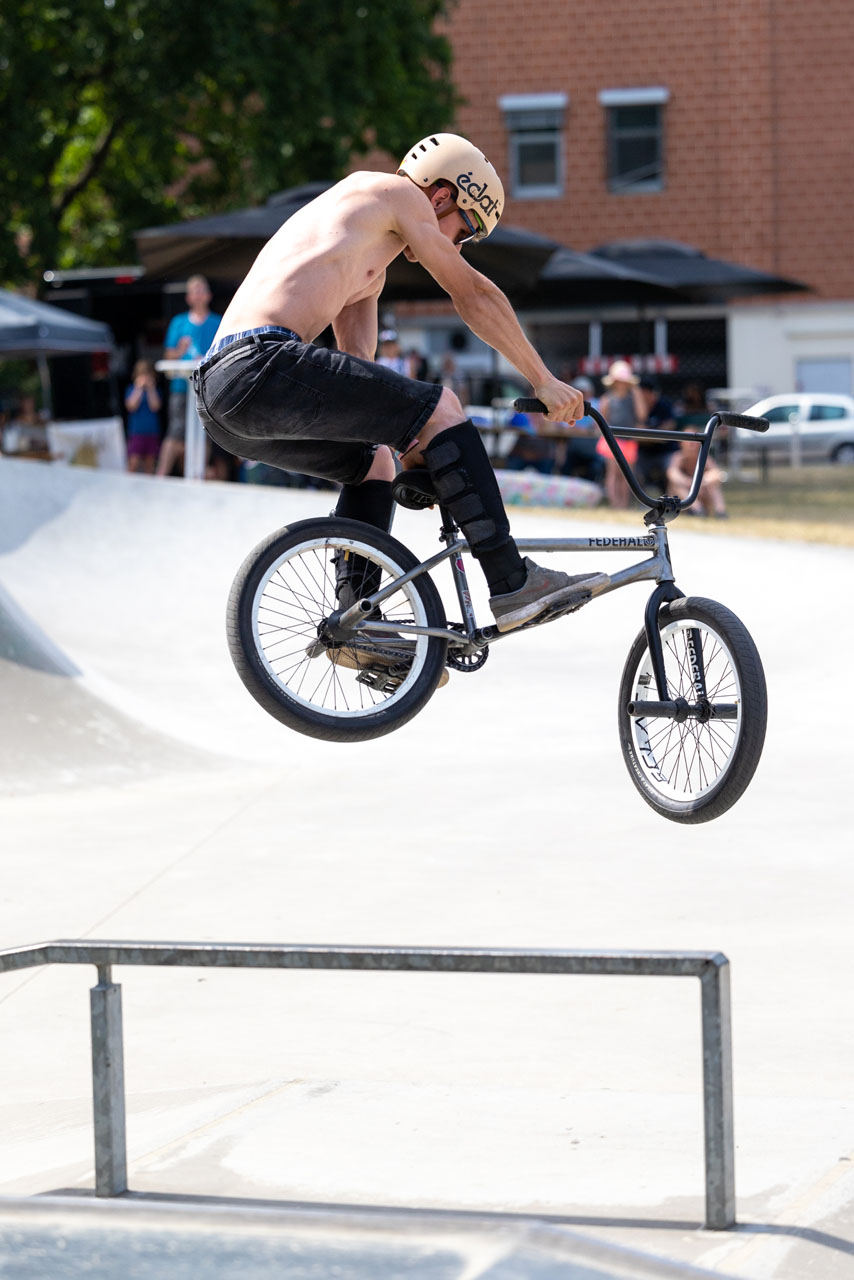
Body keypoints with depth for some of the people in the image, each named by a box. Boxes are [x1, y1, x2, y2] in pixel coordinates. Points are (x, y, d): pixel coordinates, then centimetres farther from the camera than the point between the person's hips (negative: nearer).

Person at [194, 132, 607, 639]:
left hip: (220, 396, 10)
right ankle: (513, 583, -7)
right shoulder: (396, 191, 10)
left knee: (375, 462, 27)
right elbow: (474, 294, 9)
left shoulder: (367, 272, 35)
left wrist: (411, 447, 24)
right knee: (440, 405, -6)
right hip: (264, 368, -10)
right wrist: (544, 379, 13)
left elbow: (361, 377, 32)